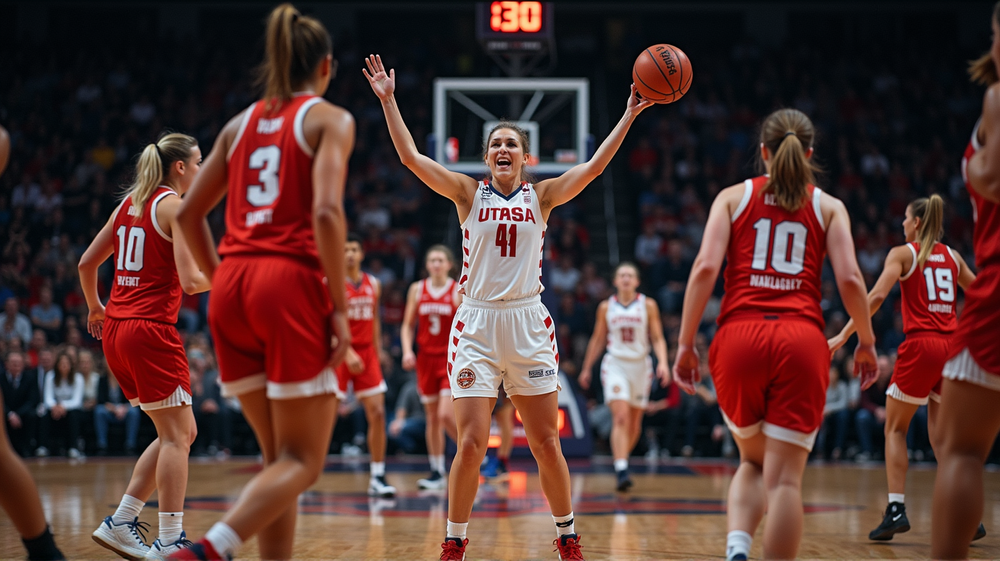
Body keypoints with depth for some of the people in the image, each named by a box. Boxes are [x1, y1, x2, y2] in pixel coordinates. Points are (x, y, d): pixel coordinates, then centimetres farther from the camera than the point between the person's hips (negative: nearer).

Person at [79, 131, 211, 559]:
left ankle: (121, 523, 13)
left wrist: (95, 309, 34)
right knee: (177, 434, -3)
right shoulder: (176, 206, -8)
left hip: (115, 330, 8)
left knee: (179, 432, 15)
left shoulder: (130, 203, 15)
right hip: (151, 329, -8)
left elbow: (87, 262, 19)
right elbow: (191, 280, -16)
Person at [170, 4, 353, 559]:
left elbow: (189, 213, 17)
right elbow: (326, 212, -13)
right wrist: (339, 306, -11)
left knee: (279, 454, 14)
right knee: (301, 461, -3)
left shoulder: (241, 123, 18)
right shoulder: (330, 119, 2)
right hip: (292, 284, -6)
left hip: (232, 287, 6)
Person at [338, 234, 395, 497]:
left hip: (366, 354, 4)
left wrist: (377, 351, 15)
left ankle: (377, 477, 1)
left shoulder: (373, 285, 9)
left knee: (377, 413, -4)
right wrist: (347, 352, -25)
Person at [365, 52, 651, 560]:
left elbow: (595, 166, 0)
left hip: (528, 325, 1)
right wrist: (388, 100, -5)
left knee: (546, 444, 4)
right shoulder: (469, 193, 5)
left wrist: (630, 115, -4)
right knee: (471, 443, -8)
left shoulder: (541, 196, 8)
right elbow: (411, 157, -2)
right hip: (476, 325, -1)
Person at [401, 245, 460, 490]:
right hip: (426, 358, 3)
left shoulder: (459, 291, -3)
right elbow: (407, 325, 9)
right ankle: (437, 472, 13)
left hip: (451, 359, -3)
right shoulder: (417, 290, 5)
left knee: (446, 415, -15)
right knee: (432, 417, 7)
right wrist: (407, 351, -6)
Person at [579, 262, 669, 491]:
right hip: (615, 364, -1)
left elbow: (657, 338, 0)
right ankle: (621, 470, -25)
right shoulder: (606, 307, 5)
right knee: (620, 417, -18)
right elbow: (597, 339, 14)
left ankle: (622, 459, 33)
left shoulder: (648, 305, 1)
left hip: (640, 365, 1)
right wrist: (587, 368, 17)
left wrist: (663, 362, -17)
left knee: (634, 423, 10)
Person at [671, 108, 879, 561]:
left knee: (753, 462, 19)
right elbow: (849, 278, 1)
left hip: (739, 337, 1)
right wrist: (866, 343, 14)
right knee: (784, 477, -1)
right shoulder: (828, 207, 13)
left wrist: (685, 343, 1)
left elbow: (705, 267, -1)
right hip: (802, 341, -1)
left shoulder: (733, 197, 13)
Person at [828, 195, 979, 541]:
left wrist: (844, 334, -13)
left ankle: (896, 509, -3)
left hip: (920, 345, -4)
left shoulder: (903, 253, 0)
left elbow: (877, 295, -12)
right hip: (952, 347, 4)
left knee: (895, 429, 9)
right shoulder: (952, 257, 14)